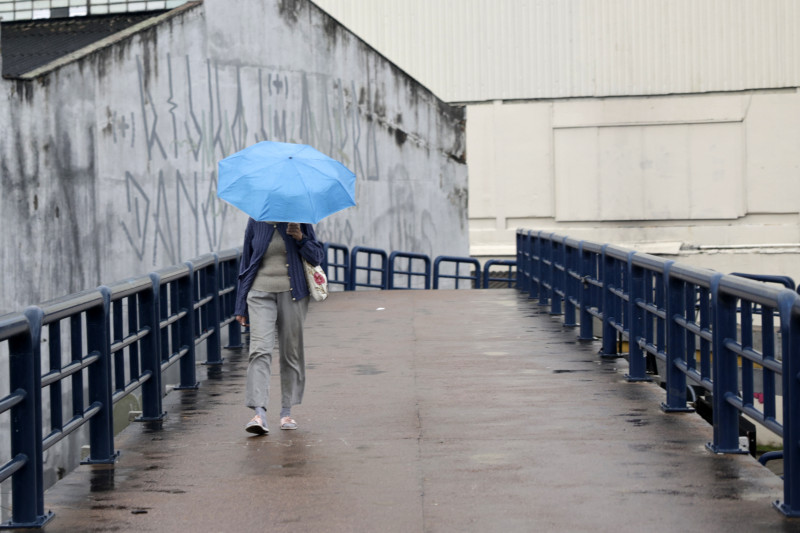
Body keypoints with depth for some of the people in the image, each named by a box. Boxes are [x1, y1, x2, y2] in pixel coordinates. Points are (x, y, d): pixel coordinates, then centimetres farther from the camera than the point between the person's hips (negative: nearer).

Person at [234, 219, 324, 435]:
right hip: (260, 293, -1)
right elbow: (246, 262, 12)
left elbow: (317, 257, 7)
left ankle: (286, 412, 17)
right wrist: (240, 306, 9)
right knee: (260, 350, -16)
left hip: (292, 294, 1)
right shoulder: (255, 222, 7)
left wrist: (300, 238, -13)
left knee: (291, 353, 5)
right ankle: (259, 413, -24)